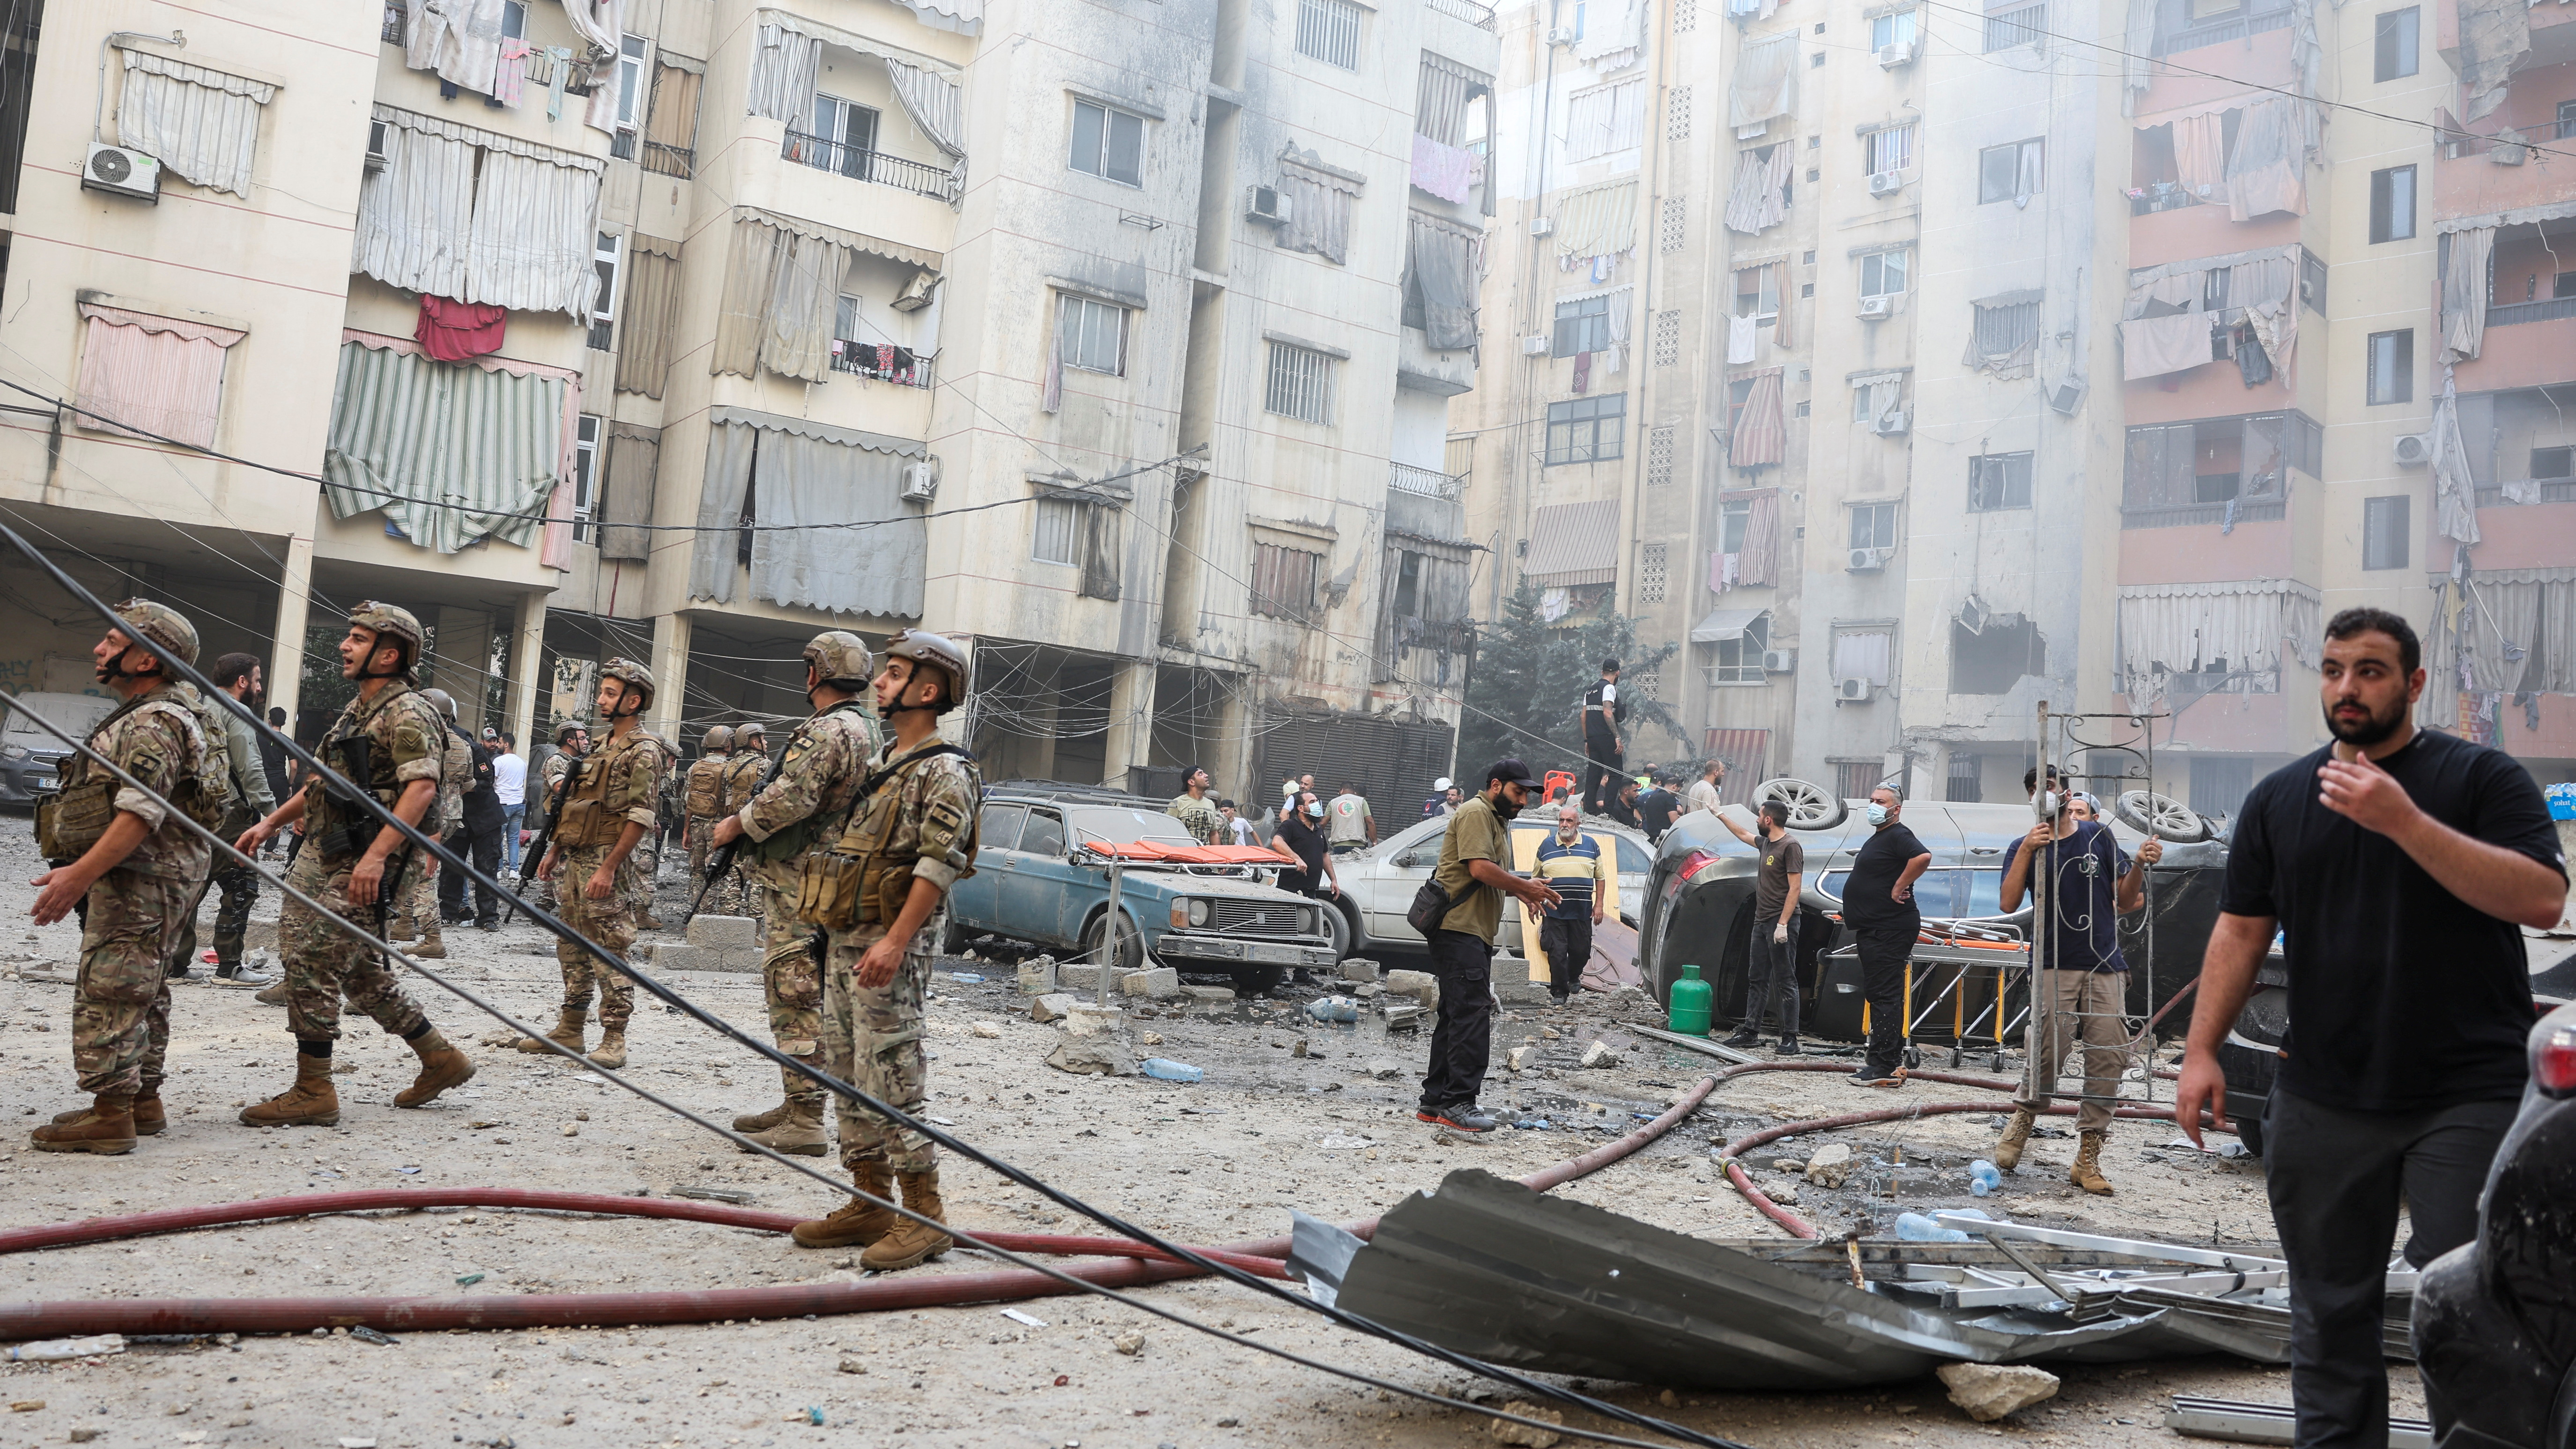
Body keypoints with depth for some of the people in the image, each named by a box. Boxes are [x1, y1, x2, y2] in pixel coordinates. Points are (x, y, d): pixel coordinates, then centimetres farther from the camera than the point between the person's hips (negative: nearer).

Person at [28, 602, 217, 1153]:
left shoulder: (155, 724, -16)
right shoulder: (138, 719, 20)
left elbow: (141, 814, -27)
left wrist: (80, 874, -31)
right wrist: (81, 872, 24)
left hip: (137, 881, -11)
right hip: (136, 883, 11)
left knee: (109, 992, -11)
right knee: (139, 993, 15)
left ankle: (110, 1113, -9)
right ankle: (143, 1101, 23)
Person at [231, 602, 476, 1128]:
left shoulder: (407, 714, -13)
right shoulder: (357, 709, 18)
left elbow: (421, 788, -25)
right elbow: (325, 781, 28)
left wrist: (376, 855, -32)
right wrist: (271, 823, 21)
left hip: (362, 865, -10)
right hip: (323, 854, 10)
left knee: (312, 965, -9)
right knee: (359, 968, 14)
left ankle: (313, 1094, 0)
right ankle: (441, 1060, 22)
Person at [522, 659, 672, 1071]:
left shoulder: (643, 751, -11)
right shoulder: (603, 746, 18)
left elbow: (641, 817, -18)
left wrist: (608, 868, -22)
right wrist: (555, 851, 18)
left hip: (607, 861, -9)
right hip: (576, 859, 9)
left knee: (610, 952, -7)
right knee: (572, 948, 13)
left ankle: (614, 1040, -3)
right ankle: (569, 1030, 22)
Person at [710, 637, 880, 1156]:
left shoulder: (830, 731, -16)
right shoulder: (864, 729, 17)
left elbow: (792, 799, -25)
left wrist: (737, 824, -11)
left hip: (797, 882, -11)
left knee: (795, 998, -9)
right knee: (797, 995, 17)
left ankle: (806, 1123, -8)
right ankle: (796, 1106, 25)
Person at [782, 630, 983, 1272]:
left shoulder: (945, 772, -10)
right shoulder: (879, 761, 18)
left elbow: (938, 865, -19)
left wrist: (894, 943, -26)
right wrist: (841, 938, 19)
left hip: (892, 944, -9)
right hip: (845, 939, 9)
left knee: (891, 1077, -10)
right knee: (850, 1075, 12)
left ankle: (923, 1216, -4)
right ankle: (870, 1203, 20)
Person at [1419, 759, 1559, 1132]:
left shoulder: (1498, 821, 26)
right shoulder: (1476, 813, -8)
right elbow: (1480, 867, -19)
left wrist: (1522, 890, 11)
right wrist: (1525, 886, -11)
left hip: (1476, 933, 11)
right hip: (1458, 929, -11)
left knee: (1457, 1015, 12)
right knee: (1473, 1013, -16)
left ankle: (1436, 1101, 16)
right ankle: (1459, 1103, -18)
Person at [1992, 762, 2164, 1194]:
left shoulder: (2098, 836, 13)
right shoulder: (2026, 846, 8)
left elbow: (2125, 899, 14)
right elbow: (2008, 904, -7)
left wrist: (2139, 865, -4)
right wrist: (2027, 850, -14)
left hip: (2106, 966, 3)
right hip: (2055, 966, -3)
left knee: (2109, 1057, -5)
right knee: (2052, 1048, -19)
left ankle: (2087, 1158, 2)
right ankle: (2022, 1121, 6)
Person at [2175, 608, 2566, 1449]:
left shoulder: (2482, 778, -1)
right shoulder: (2279, 799, 10)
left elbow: (2543, 900, -15)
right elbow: (2240, 932, 9)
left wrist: (2404, 821, -22)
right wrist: (2201, 1050, 1)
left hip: (2469, 1098, -3)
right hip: (2322, 1103, 4)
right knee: (2331, 1316, 10)